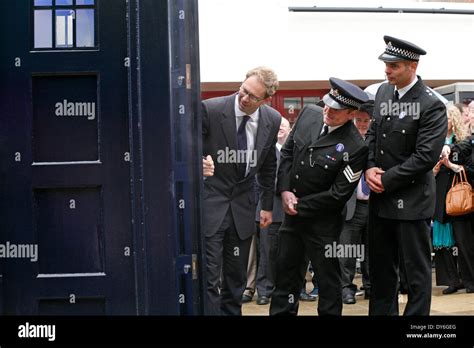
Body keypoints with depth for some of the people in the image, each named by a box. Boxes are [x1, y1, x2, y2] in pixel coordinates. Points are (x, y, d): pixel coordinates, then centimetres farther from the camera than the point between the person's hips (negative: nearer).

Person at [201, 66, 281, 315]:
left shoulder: (272, 120, -1)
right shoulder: (210, 109, -15)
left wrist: (267, 205, 15)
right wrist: (199, 164, -26)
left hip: (242, 206, 4)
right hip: (210, 202, -4)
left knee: (237, 276, 11)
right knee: (209, 275, -9)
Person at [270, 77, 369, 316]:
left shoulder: (355, 148, -22)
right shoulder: (308, 114, -5)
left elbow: (339, 194, -19)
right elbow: (287, 151, 6)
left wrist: (300, 206, -13)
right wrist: (285, 191, -5)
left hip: (322, 222, -6)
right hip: (292, 212, 6)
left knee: (327, 278, 7)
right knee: (285, 270, 16)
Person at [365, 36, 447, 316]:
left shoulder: (432, 106, -16)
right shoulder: (383, 92, 6)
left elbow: (426, 156, -19)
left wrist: (387, 180, -16)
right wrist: (369, 167, -4)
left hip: (411, 201, -7)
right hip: (380, 198, 7)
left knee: (416, 270, 3)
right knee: (381, 267, 16)